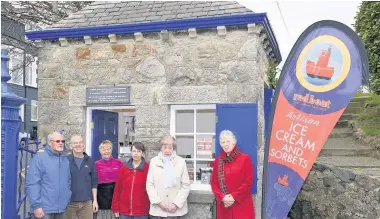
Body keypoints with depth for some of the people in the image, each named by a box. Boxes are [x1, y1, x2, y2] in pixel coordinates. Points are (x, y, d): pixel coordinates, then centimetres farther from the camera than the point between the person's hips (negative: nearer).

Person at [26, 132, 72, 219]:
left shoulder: (65, 159, 11)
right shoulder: (40, 157, -8)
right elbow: (32, 183, -13)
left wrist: (67, 199, 10)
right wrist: (36, 206, -16)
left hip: (61, 209, 6)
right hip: (44, 209, -6)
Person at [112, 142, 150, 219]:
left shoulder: (148, 168, -5)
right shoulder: (123, 168, 4)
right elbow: (118, 188, 6)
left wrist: (151, 207, -4)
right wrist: (116, 207, 5)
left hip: (141, 211, -3)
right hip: (124, 210, 3)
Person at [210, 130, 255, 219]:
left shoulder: (245, 158, -2)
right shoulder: (217, 161, 9)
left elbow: (248, 182, -7)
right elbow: (214, 183, 6)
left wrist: (234, 197, -13)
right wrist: (222, 197, -9)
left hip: (242, 204, -3)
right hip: (224, 204, 3)